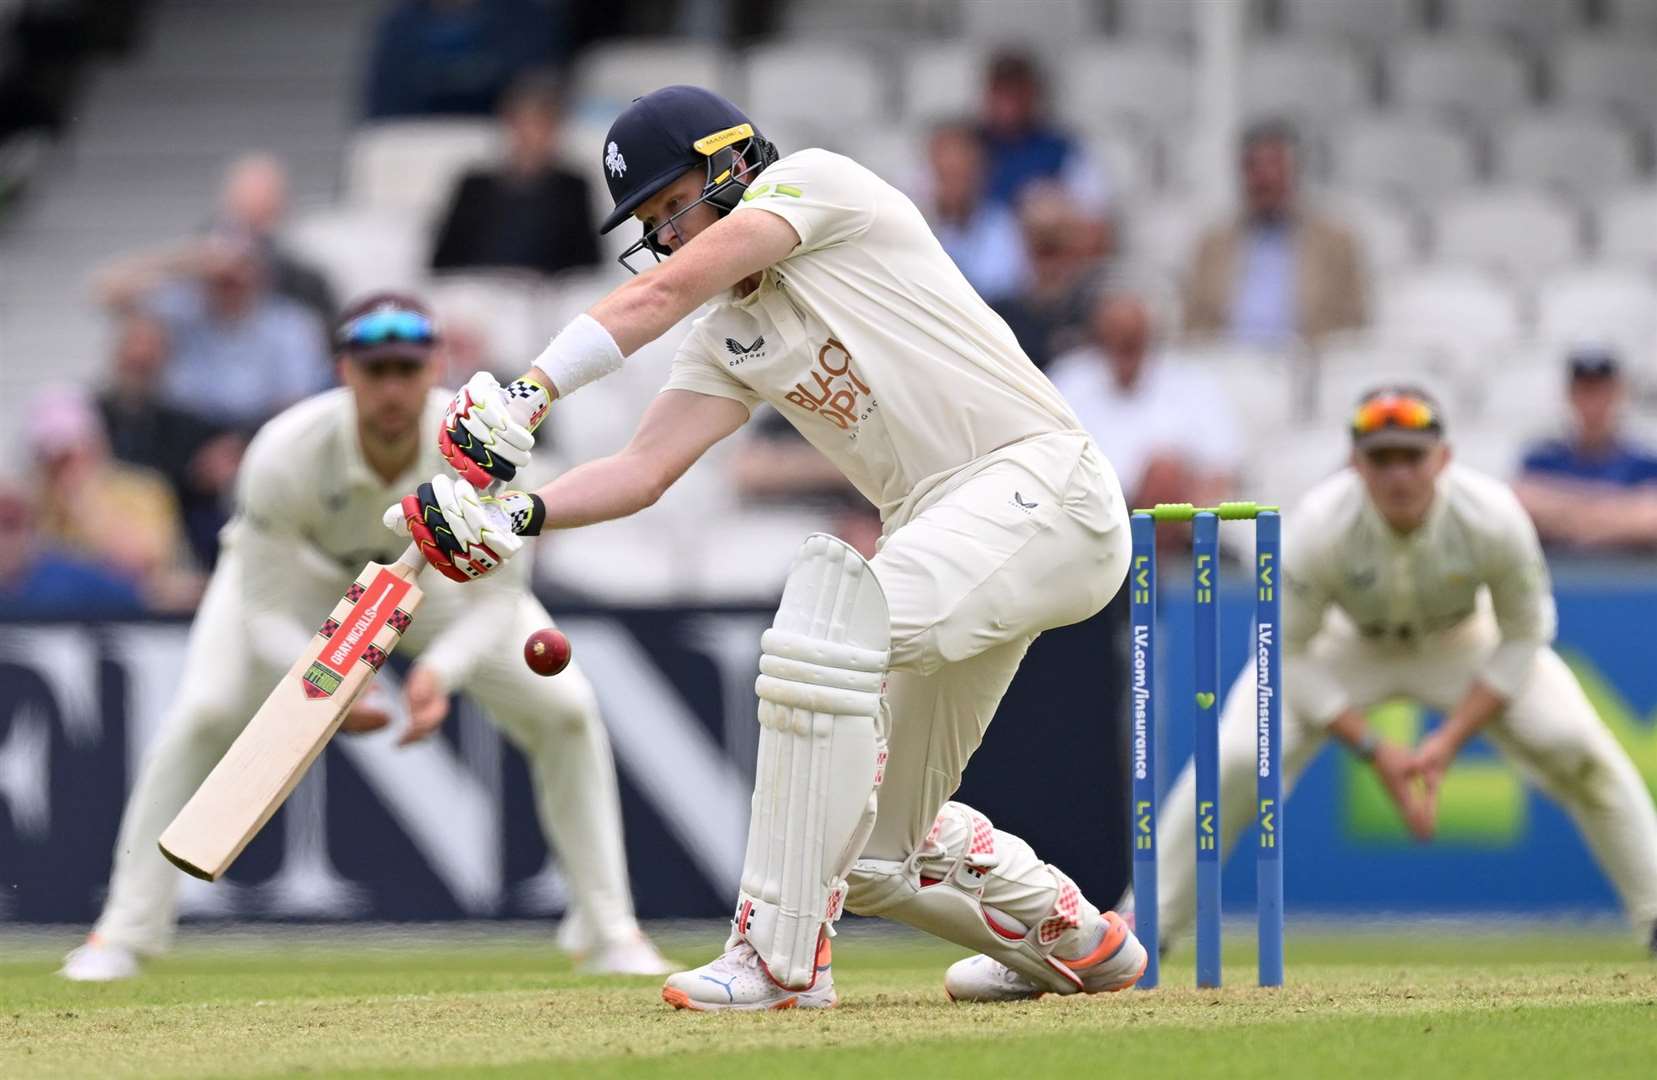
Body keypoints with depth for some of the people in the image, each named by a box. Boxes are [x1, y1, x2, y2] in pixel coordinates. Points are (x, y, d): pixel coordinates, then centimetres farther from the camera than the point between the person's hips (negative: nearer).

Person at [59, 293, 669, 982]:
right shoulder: (284, 456, -38)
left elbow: (494, 596, -26)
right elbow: (267, 611, -31)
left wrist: (441, 671, -46)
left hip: (437, 571, 2)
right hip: (299, 565, -2)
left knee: (565, 708, -13)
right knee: (206, 712, -24)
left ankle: (610, 933, 2)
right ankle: (124, 935, -12)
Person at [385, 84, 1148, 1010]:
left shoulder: (814, 179, -2)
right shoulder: (731, 343, 19)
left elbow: (669, 292, -15)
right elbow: (644, 470, 7)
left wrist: (528, 395, -22)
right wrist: (518, 515, -11)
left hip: (1042, 484, -10)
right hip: (946, 533, 10)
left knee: (830, 627, -30)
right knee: (877, 845, 10)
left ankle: (782, 957, -27)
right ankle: (1075, 943, 34)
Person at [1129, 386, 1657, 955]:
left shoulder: (1493, 519, -33)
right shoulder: (1316, 529, -35)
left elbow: (1521, 638, -17)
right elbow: (1290, 653, -22)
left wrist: (1450, 740, -25)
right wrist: (1374, 753, -27)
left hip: (1465, 641, 1)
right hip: (1346, 642, -1)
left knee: (1580, 752, -16)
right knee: (1237, 763, -21)